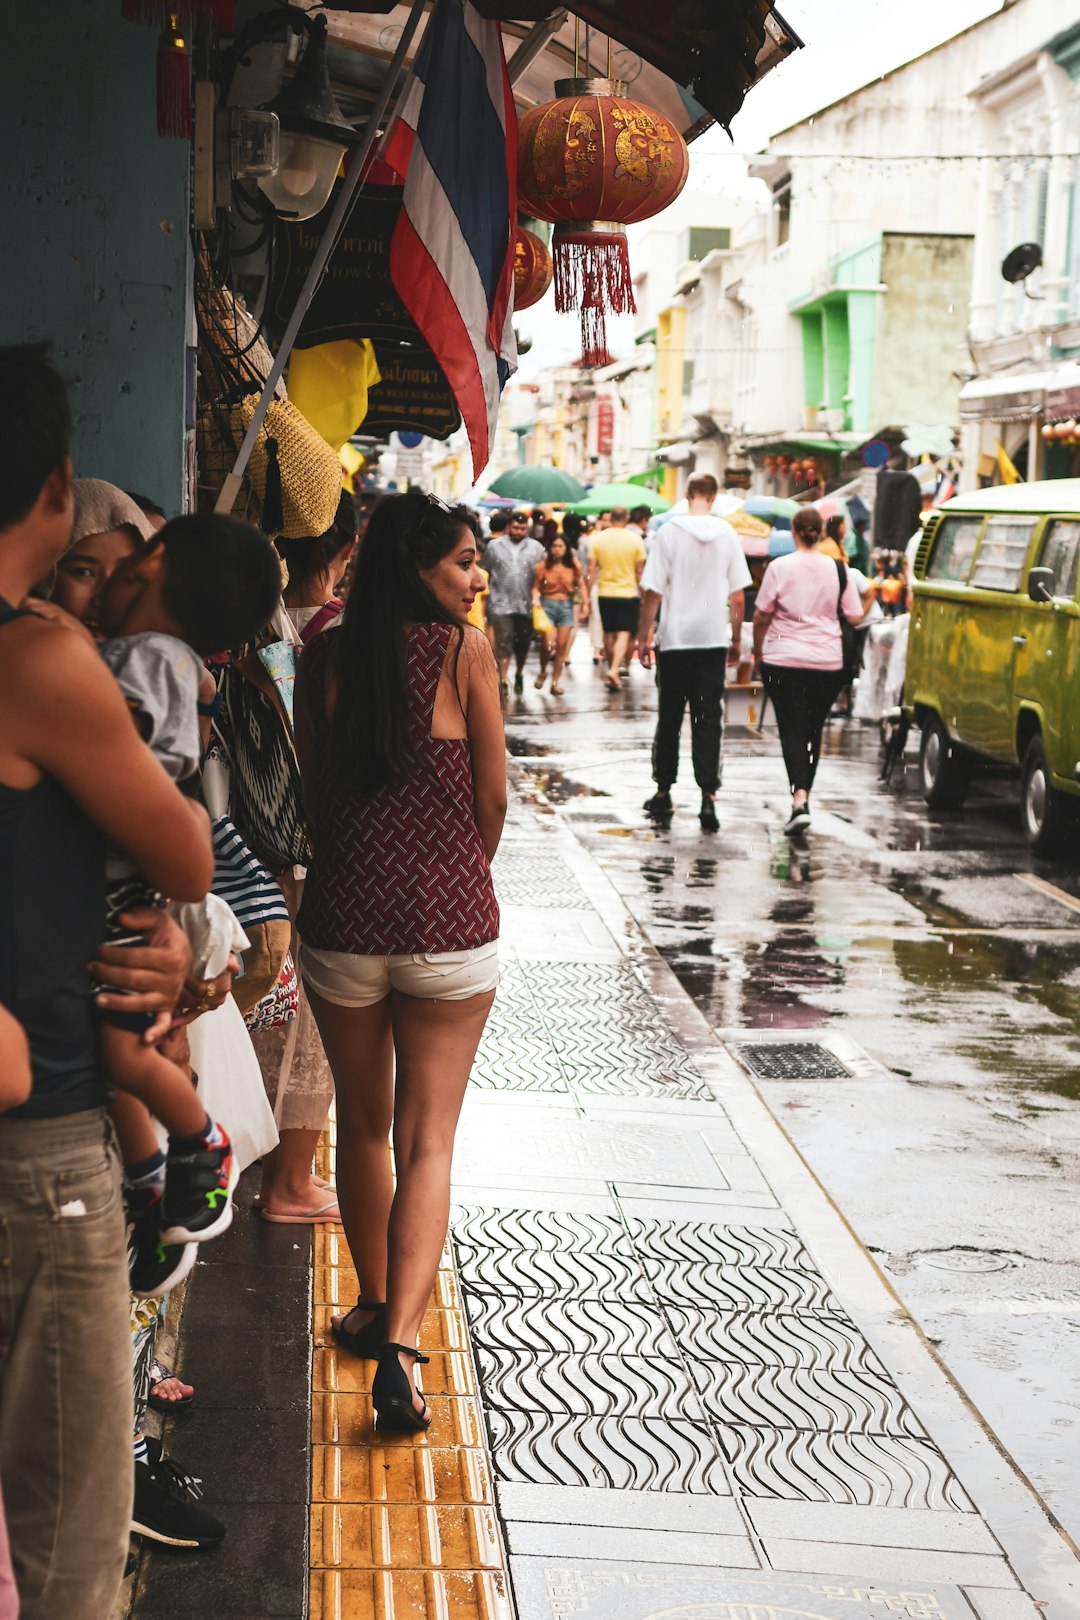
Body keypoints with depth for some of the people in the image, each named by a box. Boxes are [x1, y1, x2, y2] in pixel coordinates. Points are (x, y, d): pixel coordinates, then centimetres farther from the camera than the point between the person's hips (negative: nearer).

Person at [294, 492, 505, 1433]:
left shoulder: (326, 658, 0)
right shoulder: (465, 651, -9)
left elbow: (313, 790, 6)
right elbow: (492, 798, -3)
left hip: (343, 918, 3)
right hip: (448, 921, -3)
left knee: (362, 1125, 20)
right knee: (428, 1142, 2)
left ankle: (375, 1306, 36)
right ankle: (399, 1343, -11)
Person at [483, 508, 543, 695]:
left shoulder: (536, 548, 6)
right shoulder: (494, 546, 5)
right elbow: (485, 573, 7)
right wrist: (486, 596, 2)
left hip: (527, 604, 2)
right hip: (501, 604, -2)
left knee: (523, 643, 10)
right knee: (502, 643, -7)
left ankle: (519, 674, 32)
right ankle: (503, 680, -3)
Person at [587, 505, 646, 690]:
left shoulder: (598, 538, -1)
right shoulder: (635, 539, -5)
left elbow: (592, 569, -2)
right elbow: (639, 571, -2)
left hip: (605, 593, 2)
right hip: (628, 593, -2)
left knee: (609, 634, 14)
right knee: (624, 634, -4)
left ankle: (612, 669, 25)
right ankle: (614, 670, -22)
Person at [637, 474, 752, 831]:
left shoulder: (670, 532, -6)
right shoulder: (727, 534, -1)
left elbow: (652, 592, -8)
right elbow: (738, 596, 2)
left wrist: (644, 636, 1)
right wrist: (735, 639, 13)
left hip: (674, 640, -1)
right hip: (714, 638, 1)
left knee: (669, 718, 10)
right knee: (709, 720, 3)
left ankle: (663, 794, 18)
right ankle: (708, 796, -5)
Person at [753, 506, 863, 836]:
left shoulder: (779, 567, -7)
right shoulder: (838, 570, -1)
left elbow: (761, 617, -4)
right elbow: (854, 617, 3)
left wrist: (758, 649, 12)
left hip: (784, 660, -2)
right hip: (828, 662, 3)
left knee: (792, 730, -3)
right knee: (813, 730, 16)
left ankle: (800, 801, -20)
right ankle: (803, 794, 25)